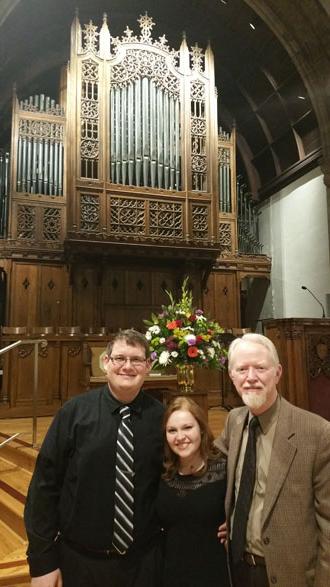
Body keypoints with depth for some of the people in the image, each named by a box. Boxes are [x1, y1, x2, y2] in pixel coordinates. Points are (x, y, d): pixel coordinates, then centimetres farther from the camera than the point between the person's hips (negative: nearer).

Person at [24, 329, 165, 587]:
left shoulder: (160, 416, -7)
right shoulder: (75, 412, -13)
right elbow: (44, 484, -9)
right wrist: (42, 561, -6)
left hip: (142, 561, 1)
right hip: (79, 559, -1)